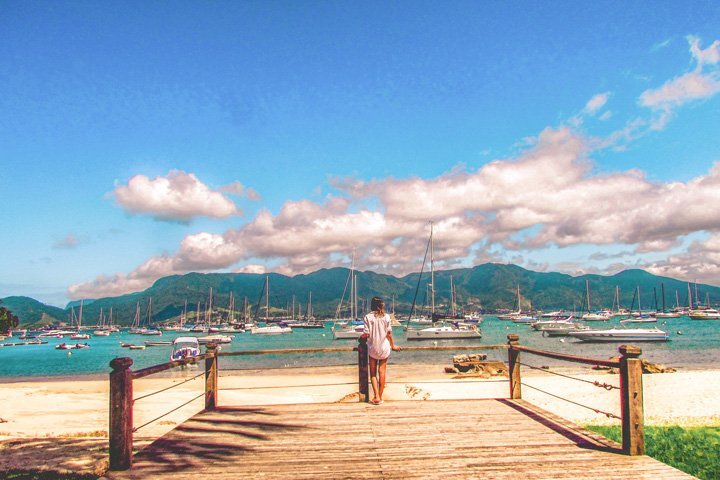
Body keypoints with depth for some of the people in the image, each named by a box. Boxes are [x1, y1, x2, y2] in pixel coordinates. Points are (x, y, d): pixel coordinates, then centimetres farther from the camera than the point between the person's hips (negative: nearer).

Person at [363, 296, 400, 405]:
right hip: (384, 348, 1)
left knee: (373, 373, 9)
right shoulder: (386, 316, -4)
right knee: (382, 372, 9)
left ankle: (376, 397, 0)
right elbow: (389, 333, 0)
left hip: (372, 348, -1)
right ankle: (380, 397, 12)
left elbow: (366, 334, -11)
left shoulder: (368, 317, -8)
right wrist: (393, 345, 13)